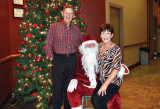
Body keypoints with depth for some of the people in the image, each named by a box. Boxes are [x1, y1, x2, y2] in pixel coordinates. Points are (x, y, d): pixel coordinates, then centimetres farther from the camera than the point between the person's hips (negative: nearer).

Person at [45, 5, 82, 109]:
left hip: (72, 60, 4)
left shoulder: (76, 29, 8)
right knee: (58, 87, 2)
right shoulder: (54, 26, -3)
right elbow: (48, 45, -3)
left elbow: (81, 43, 21)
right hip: (59, 60, -3)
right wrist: (51, 58, -6)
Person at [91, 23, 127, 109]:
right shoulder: (100, 46, 5)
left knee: (97, 100, -19)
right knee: (93, 99, -11)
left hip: (113, 81, -6)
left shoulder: (116, 49, -14)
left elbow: (116, 69, -19)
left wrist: (105, 85, -22)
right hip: (102, 79, 6)